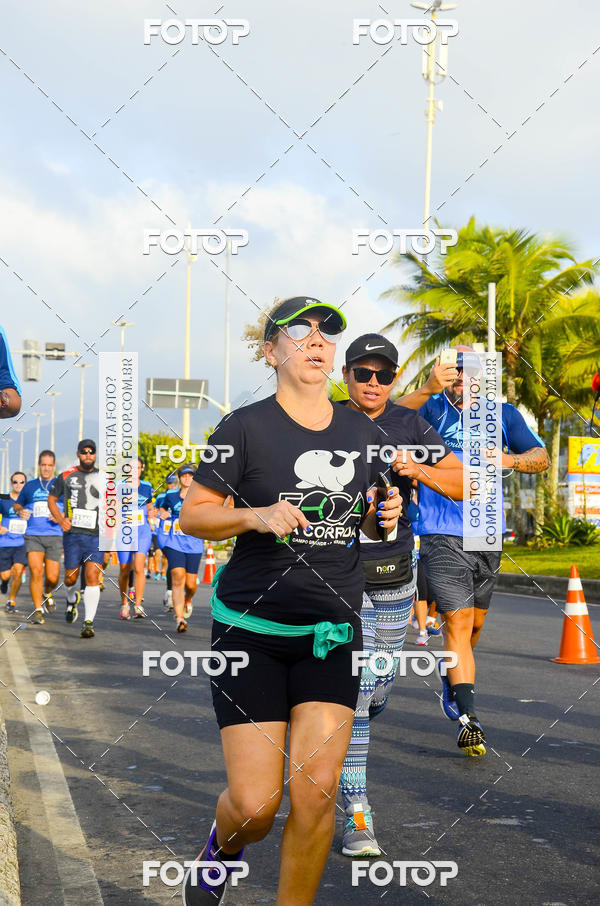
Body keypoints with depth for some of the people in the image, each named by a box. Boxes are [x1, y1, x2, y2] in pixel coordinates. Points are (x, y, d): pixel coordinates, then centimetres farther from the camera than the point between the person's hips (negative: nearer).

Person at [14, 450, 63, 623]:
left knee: (52, 578, -3)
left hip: (54, 536, -1)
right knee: (35, 571, -15)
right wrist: (20, 511, 2)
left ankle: (47, 593, 33)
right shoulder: (29, 486, 13)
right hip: (33, 536, 1)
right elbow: (17, 504, 25)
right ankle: (38, 610, -5)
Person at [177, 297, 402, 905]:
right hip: (250, 628, -3)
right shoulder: (246, 427, -4)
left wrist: (383, 517, -1)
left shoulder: (362, 431, 10)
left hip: (332, 631, 3)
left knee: (315, 794, -8)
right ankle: (223, 848, 31)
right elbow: (192, 514, -4)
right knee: (256, 805, -6)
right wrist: (257, 516, -21)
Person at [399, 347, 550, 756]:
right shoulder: (431, 409, -2)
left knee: (475, 622, 17)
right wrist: (429, 388, -40)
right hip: (442, 534, -4)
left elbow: (542, 457, 2)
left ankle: (452, 678, 45)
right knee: (458, 620, -13)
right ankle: (468, 719, -16)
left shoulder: (503, 414, 8)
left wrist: (510, 459, -20)